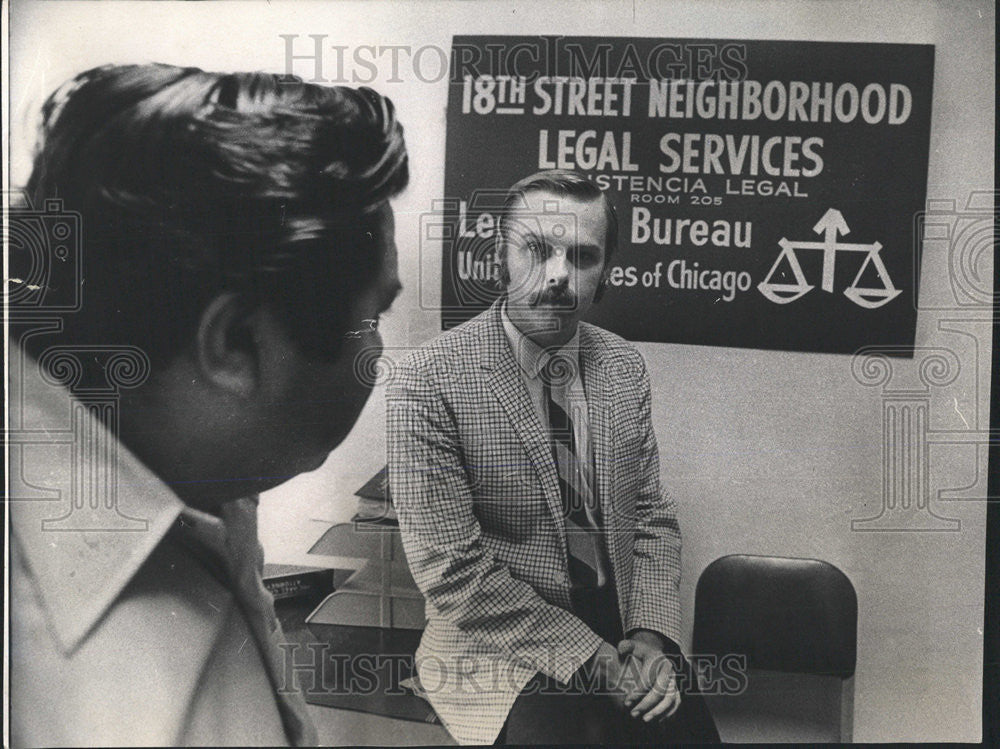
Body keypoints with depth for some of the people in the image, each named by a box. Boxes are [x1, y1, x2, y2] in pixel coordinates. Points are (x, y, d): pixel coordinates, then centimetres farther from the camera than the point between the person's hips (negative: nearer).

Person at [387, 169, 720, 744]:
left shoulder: (624, 367, 5)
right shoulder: (429, 382, -13)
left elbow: (653, 517, 10)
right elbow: (453, 572, -15)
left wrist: (651, 633, -7)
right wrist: (592, 659, -16)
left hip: (622, 637, 5)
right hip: (501, 651, -4)